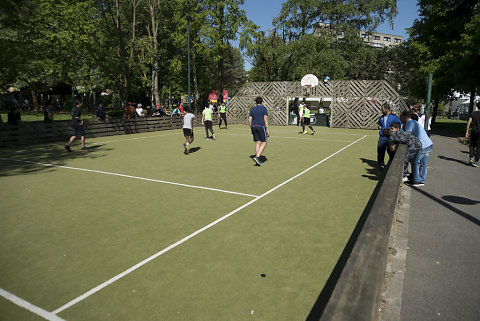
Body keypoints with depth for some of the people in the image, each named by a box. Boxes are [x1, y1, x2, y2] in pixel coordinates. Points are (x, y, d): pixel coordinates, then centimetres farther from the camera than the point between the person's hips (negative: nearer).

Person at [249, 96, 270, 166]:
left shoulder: (252, 109, 11)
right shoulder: (264, 108, -2)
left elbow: (249, 120, 7)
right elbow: (265, 119, -11)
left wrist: (251, 129, 16)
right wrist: (268, 130, -10)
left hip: (253, 127, 5)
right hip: (261, 126, -5)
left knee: (257, 143, 8)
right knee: (264, 143, 2)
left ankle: (258, 161, 8)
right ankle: (257, 157, -15)